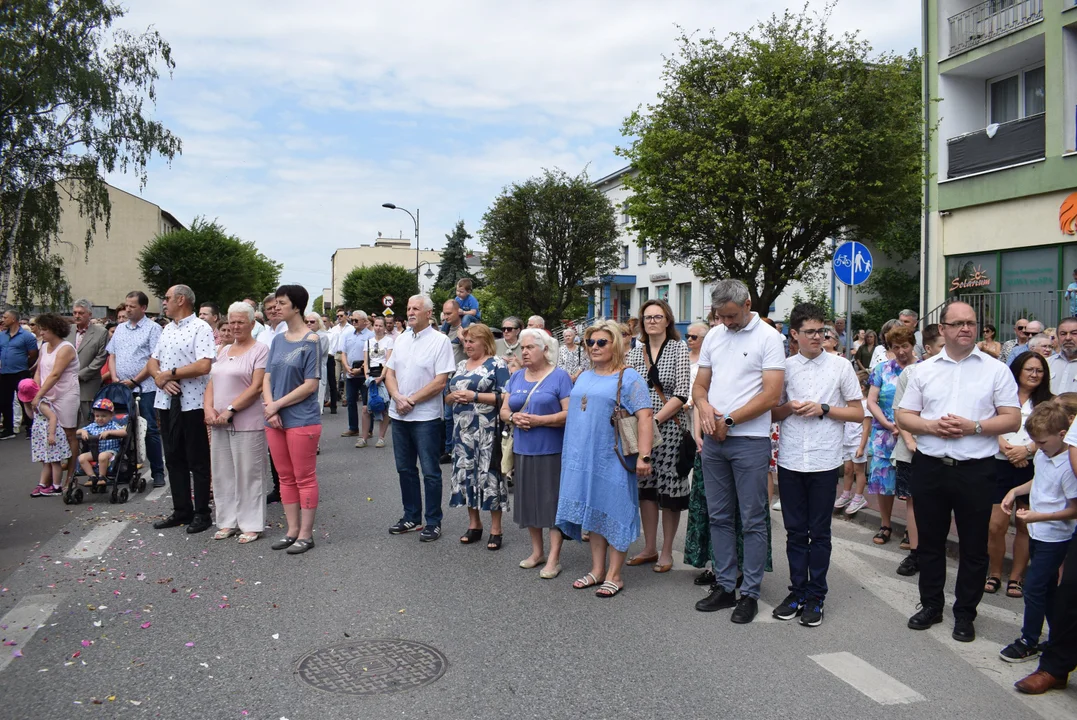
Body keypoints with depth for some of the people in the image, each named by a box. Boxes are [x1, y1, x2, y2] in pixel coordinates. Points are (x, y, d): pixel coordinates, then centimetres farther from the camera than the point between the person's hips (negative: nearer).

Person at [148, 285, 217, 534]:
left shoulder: (201, 328, -9)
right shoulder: (167, 329, 16)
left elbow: (204, 365, -20)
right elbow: (152, 361, 14)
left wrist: (171, 373, -13)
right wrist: (160, 378, -7)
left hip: (192, 403, -8)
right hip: (167, 401, 8)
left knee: (197, 461, 1)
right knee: (174, 459, 13)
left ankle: (202, 513, 10)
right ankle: (181, 511, 22)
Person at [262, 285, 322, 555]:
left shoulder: (311, 341, -8)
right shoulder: (278, 338, 10)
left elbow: (311, 385, -12)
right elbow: (267, 377, 8)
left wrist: (277, 404, -12)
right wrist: (270, 408, -7)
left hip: (302, 420, -6)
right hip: (275, 420, 6)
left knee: (304, 478, 1)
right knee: (286, 478, 12)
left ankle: (306, 534, 9)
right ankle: (292, 530, 22)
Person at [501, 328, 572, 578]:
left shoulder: (559, 376, -6)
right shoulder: (516, 377, 12)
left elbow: (569, 413, -13)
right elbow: (504, 410, 13)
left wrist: (537, 420, -20)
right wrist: (513, 417, -9)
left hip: (552, 451, -6)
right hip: (523, 450, 6)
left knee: (552, 501, -1)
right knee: (529, 500, 12)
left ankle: (554, 557, 6)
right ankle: (537, 551, 26)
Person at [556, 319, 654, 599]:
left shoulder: (627, 377, -7)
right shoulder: (584, 377, 15)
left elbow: (645, 417, -15)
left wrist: (643, 456, -23)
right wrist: (569, 450, 16)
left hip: (612, 460, -7)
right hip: (583, 458, 7)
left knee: (614, 514, 0)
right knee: (592, 512, 12)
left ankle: (614, 576, 10)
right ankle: (597, 570, 23)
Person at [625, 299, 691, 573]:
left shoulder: (678, 349, -3)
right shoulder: (635, 352, 9)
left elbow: (682, 394, -10)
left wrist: (655, 420, -15)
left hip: (670, 426, -4)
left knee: (669, 489, 1)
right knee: (645, 487, 9)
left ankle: (666, 552, 13)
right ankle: (649, 548, 21)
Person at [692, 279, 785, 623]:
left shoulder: (768, 337, -6)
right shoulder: (714, 336, 12)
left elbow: (771, 394, -13)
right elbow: (700, 384, 15)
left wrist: (728, 420, -13)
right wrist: (704, 405, -8)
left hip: (750, 441, -6)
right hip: (713, 440, 6)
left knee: (753, 521, 2)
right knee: (719, 517, 12)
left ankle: (750, 593, 12)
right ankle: (724, 586, 23)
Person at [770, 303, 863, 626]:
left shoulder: (840, 366, 1)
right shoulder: (785, 367, 6)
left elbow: (858, 412, 3)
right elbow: (773, 412, 13)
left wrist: (823, 409, -10)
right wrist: (790, 408, -7)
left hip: (824, 461, -2)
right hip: (790, 460, 2)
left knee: (819, 533, 6)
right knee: (795, 531, 9)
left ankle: (815, 596, 17)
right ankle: (797, 591, 21)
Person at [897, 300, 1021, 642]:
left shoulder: (996, 370, 1)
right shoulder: (924, 370, 7)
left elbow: (1012, 419, -3)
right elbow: (904, 417, 7)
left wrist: (974, 426, -17)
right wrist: (931, 426, -11)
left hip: (976, 470, -2)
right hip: (930, 467, 2)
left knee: (974, 547, 7)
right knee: (929, 541, 13)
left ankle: (965, 613, 22)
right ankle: (931, 605, 28)